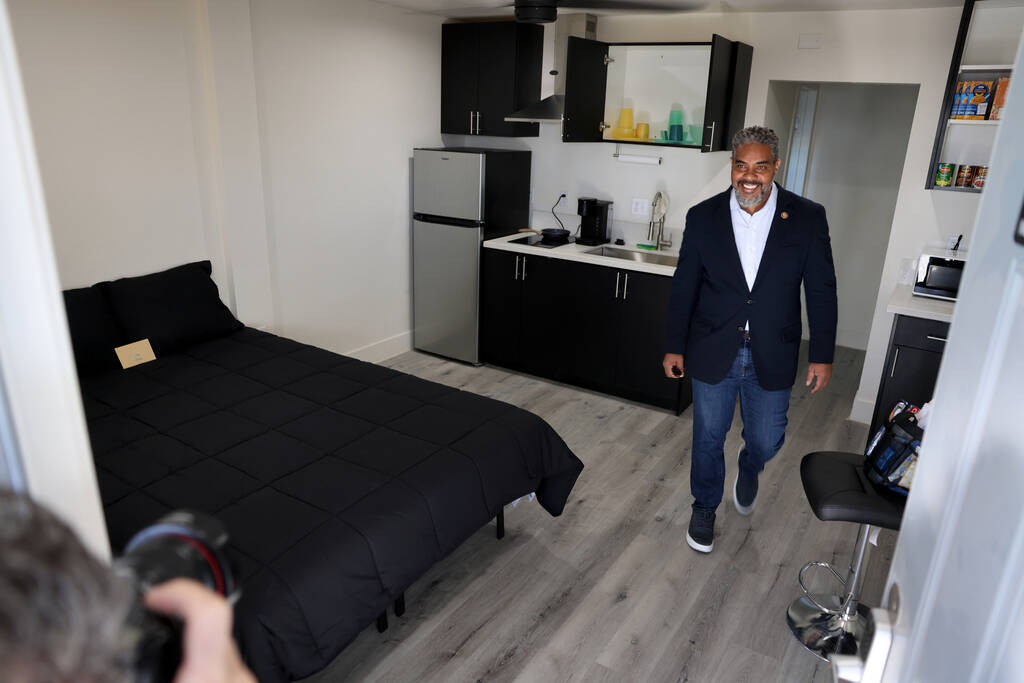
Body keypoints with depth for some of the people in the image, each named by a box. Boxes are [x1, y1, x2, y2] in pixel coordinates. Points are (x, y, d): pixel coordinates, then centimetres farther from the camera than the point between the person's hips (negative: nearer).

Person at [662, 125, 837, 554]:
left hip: (771, 357, 0)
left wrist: (822, 355, -2)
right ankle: (704, 508, 37)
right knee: (708, 438, 12)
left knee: (765, 441, 12)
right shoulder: (703, 217, -5)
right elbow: (684, 287, 1)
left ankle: (749, 471, 49)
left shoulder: (807, 218, -6)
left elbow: (821, 291, -1)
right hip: (713, 353, 0)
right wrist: (674, 346, 3)